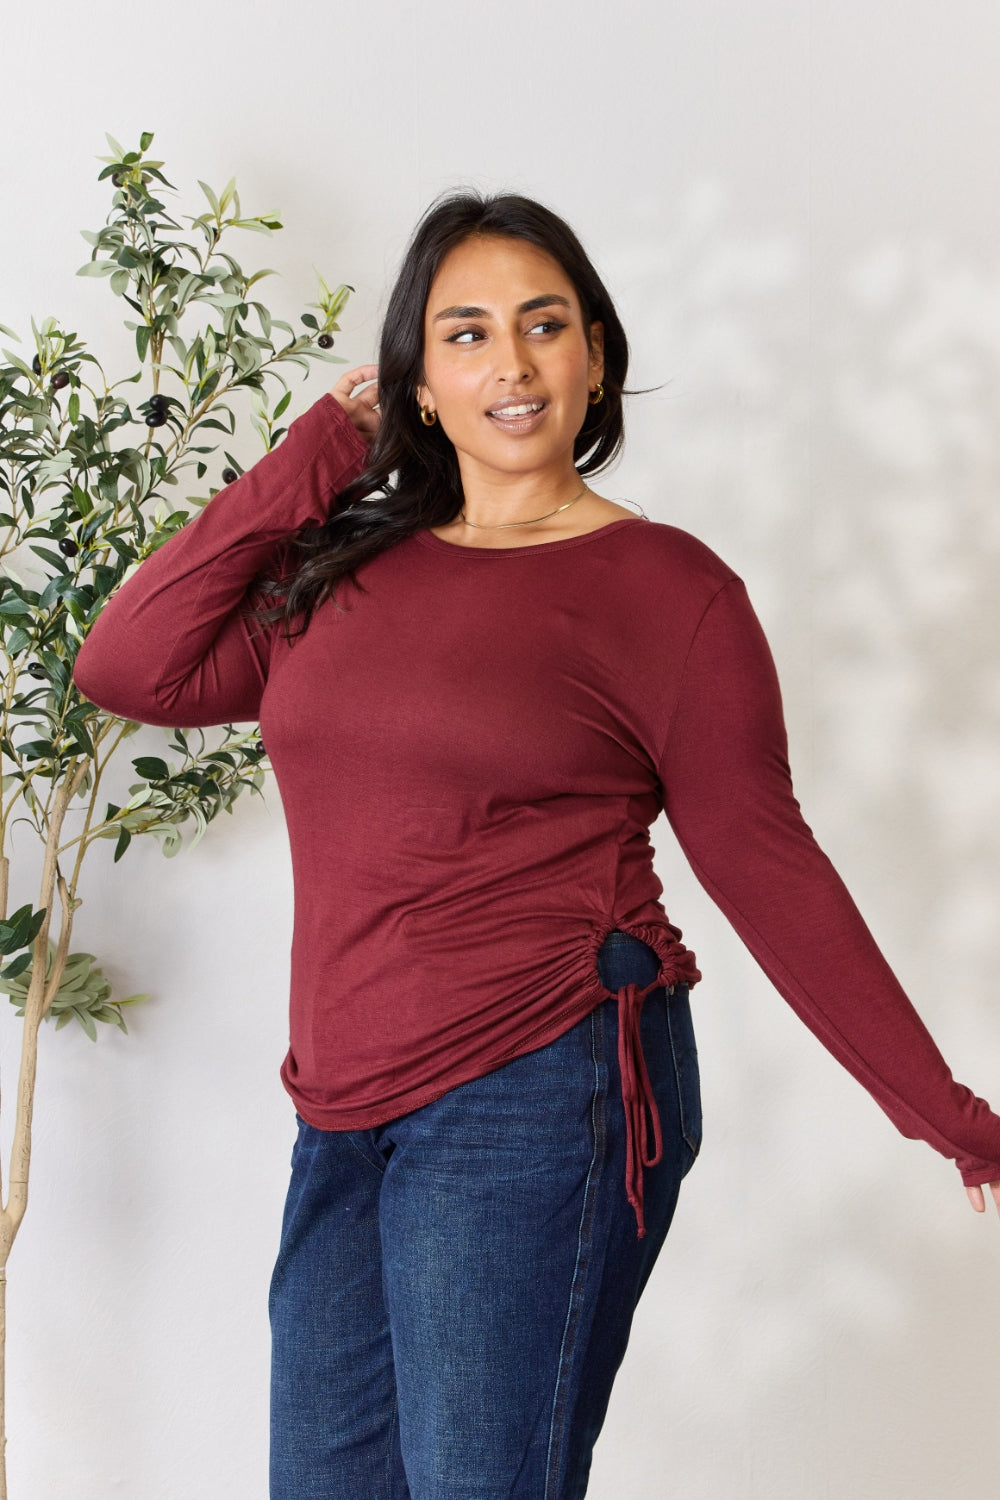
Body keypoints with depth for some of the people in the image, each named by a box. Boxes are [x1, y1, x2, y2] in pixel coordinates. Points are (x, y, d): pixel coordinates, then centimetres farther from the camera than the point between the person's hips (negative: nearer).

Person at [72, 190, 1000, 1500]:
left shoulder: (664, 589, -3)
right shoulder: (348, 564, 12)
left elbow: (767, 871, -1)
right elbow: (129, 667, 2)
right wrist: (312, 459, 5)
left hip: (542, 1096, -6)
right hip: (350, 1112, 6)